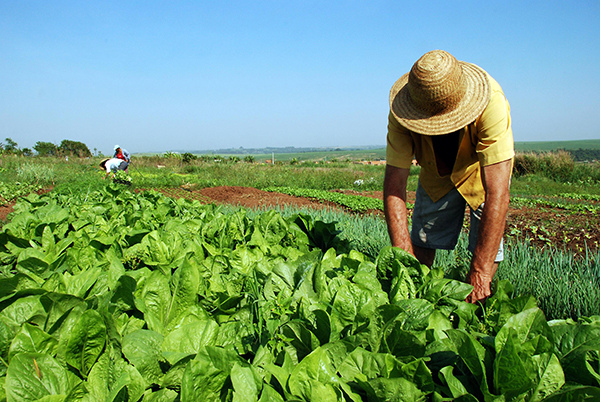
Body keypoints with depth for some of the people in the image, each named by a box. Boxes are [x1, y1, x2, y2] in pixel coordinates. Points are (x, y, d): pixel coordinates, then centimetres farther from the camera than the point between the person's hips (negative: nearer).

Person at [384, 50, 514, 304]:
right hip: (436, 171, 2)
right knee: (422, 239, -1)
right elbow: (394, 182, -31)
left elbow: (497, 193, -43)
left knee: (487, 244, -13)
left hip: (485, 166, -2)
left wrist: (480, 272, -45)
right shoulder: (402, 114, -33)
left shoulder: (491, 103, -42)